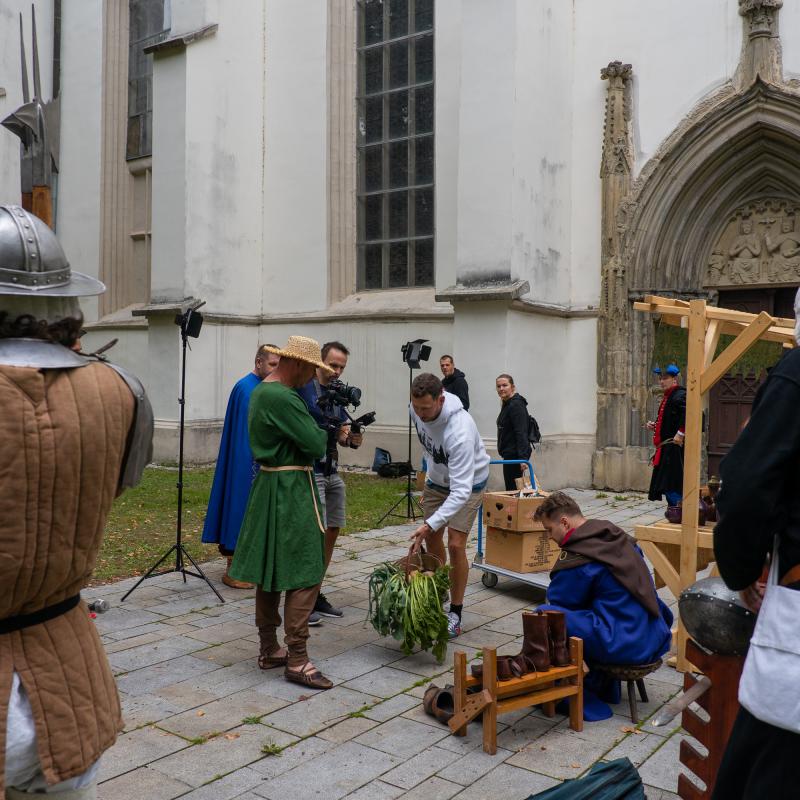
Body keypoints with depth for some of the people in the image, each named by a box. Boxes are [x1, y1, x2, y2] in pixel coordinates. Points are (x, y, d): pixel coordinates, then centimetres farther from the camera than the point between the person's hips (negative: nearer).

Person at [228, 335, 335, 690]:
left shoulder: (261, 391, 14)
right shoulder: (282, 398, -20)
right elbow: (315, 444, -19)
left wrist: (323, 426, 5)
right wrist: (326, 430, 1)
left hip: (268, 486, 11)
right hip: (290, 491, -11)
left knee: (270, 571, 14)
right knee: (304, 574, -6)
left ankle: (269, 650, 24)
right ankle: (297, 660, -1)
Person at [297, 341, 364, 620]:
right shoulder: (303, 388, -10)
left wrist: (353, 439, -7)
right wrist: (331, 433, -22)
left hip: (332, 471, 8)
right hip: (310, 470, -8)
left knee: (332, 533, 10)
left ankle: (315, 594, 21)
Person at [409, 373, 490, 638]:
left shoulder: (460, 430, -41)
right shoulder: (416, 409, -20)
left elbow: (461, 490, -43)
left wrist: (430, 524, -50)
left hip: (468, 481, -6)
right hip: (437, 478, 7)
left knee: (455, 544, -13)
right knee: (432, 539, 9)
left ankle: (455, 613, 1)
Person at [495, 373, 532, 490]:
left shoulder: (516, 405, -16)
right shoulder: (506, 404, 15)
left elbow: (521, 433, -22)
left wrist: (523, 457, -27)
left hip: (515, 454, -10)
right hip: (509, 454, 10)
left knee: (512, 488, -7)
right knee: (511, 488, 13)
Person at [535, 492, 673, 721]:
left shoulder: (577, 558, -16)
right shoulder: (618, 536, 10)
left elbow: (555, 604, -4)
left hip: (625, 648, -10)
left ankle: (584, 701, 2)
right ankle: (605, 688, 33)